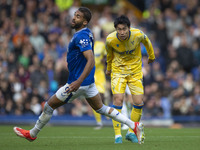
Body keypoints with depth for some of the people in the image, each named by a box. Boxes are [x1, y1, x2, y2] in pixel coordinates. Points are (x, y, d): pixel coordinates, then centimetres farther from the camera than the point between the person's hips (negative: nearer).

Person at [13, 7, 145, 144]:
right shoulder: (87, 33, 7)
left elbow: (91, 61, -32)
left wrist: (78, 81, -36)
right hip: (89, 81, 10)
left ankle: (32, 134, 20)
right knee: (101, 109, 16)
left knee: (49, 106, 4)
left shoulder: (81, 36, -23)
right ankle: (134, 125, 9)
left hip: (79, 83, -10)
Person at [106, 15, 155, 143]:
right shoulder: (110, 39, -19)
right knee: (118, 99, -17)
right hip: (118, 70, -1)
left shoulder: (138, 34, -20)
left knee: (139, 102, -6)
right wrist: (109, 68, 22)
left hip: (135, 71, 1)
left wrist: (151, 56, 22)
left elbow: (147, 42, 5)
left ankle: (131, 132, 14)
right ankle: (118, 135, -9)